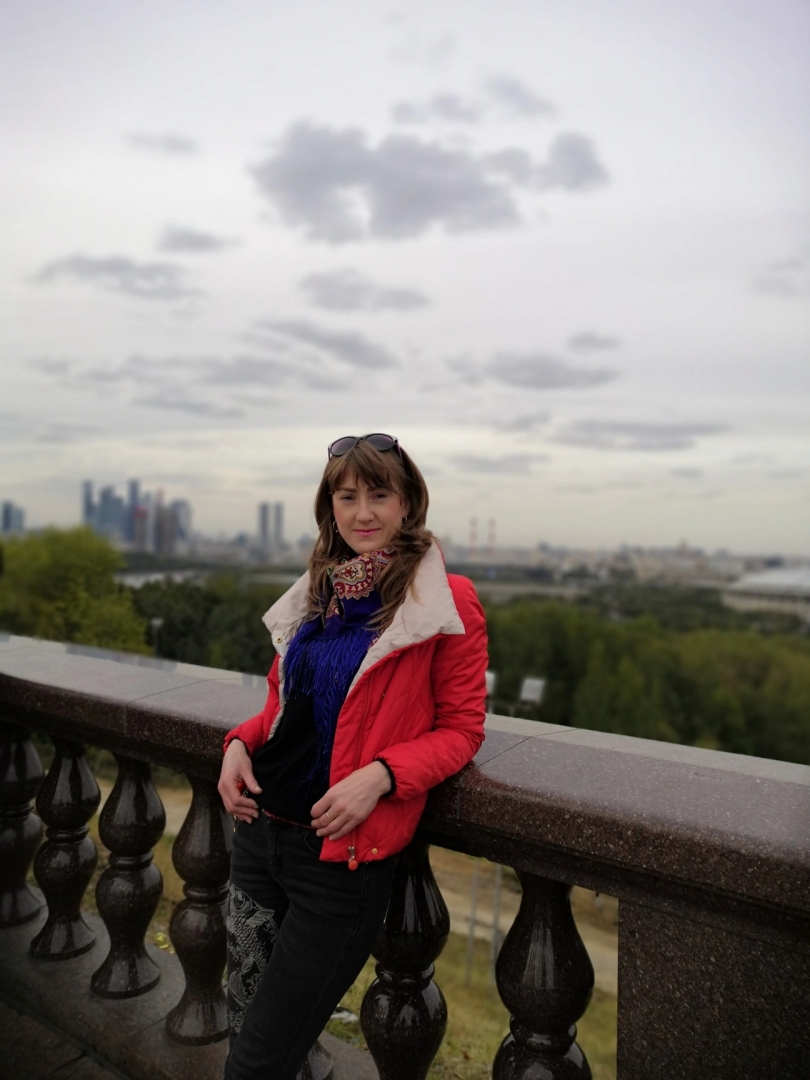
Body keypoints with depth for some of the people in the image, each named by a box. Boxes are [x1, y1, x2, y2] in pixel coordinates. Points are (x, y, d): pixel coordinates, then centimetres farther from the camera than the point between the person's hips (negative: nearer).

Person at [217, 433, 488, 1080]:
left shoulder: (447, 601, -11)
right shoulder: (317, 594, 7)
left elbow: (461, 729, -8)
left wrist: (380, 774, -22)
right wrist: (241, 743, -2)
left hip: (342, 855, -5)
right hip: (260, 831, 6)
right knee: (243, 1025, 20)